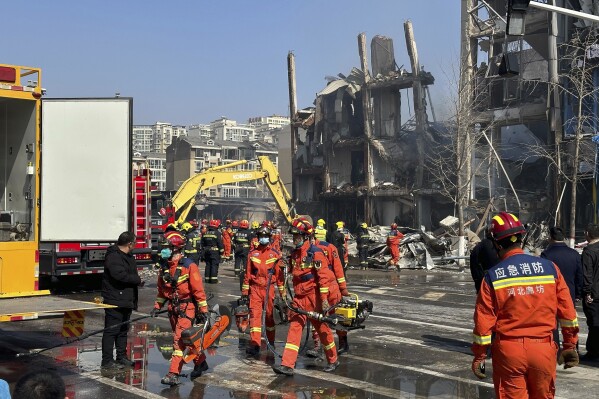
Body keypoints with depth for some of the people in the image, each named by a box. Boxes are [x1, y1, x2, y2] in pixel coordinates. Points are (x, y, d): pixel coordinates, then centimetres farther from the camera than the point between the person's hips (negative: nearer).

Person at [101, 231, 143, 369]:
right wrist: (138, 280, -16)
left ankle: (122, 357, 25)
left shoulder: (128, 257, 17)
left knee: (123, 330, 16)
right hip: (114, 300, -10)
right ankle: (107, 360, -3)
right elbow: (120, 275, -29)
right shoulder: (113, 257, -16)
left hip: (126, 301, 10)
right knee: (111, 331, -6)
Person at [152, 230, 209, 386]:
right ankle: (200, 363, 33)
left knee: (179, 339, -12)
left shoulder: (189, 266, -16)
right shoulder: (165, 267, 6)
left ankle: (174, 374, -12)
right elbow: (162, 289, 17)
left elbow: (198, 289, -15)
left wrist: (203, 310, -14)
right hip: (173, 308, 7)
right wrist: (157, 306, 10)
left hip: (187, 307, -7)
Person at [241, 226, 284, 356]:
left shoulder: (275, 254, 2)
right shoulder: (252, 254, 5)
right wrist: (245, 290, 7)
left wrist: (282, 291, 3)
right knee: (254, 314, -9)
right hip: (255, 288, 0)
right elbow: (247, 273, 9)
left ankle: (271, 341, 26)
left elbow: (279, 274, 4)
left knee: (269, 315, 11)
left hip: (269, 288, 0)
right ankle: (254, 343, -11)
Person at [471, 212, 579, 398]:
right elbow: (567, 311, 2)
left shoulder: (492, 276, -7)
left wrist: (479, 356, 4)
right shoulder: (549, 267, -1)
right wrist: (570, 345, 12)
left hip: (509, 350, -2)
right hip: (543, 349, 2)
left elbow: (484, 320, -6)